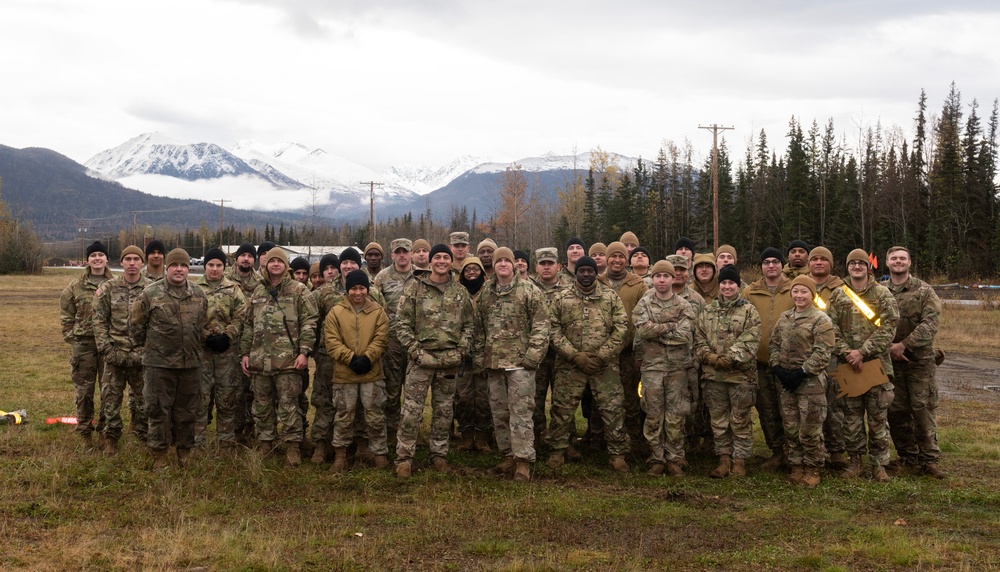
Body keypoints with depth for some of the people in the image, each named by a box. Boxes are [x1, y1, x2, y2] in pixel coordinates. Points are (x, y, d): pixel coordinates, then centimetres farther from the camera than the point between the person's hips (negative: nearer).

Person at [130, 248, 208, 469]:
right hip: (159, 363, -3)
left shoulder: (199, 295, 7)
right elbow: (135, 324, 3)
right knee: (159, 410, 3)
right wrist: (146, 345, 9)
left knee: (187, 410, 11)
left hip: (191, 362, 3)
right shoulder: (150, 294, -6)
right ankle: (159, 456, 14)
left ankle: (184, 451, 25)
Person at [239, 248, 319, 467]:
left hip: (288, 359, -5)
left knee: (288, 403, -4)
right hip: (260, 359, 5)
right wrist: (245, 353, 14)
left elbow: (309, 322, -6)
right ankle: (264, 443, 23)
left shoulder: (299, 291, 0)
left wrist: (304, 351, -14)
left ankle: (293, 446, 3)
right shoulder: (258, 293, 16)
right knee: (262, 403, 12)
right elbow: (249, 325, 21)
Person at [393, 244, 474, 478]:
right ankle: (404, 458, 5)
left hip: (450, 360, 3)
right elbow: (401, 322, -3)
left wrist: (461, 350, 0)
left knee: (444, 410, 11)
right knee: (412, 410, -3)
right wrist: (415, 350, -11)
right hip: (421, 359, -3)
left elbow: (468, 324, 13)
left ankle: (439, 454, 23)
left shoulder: (460, 292, 9)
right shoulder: (414, 288, -2)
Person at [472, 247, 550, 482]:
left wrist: (533, 355, -14)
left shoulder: (530, 290, -3)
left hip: (519, 362, -6)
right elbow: (479, 328, 18)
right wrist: (478, 356, 12)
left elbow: (541, 325, -7)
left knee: (521, 411, -8)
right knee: (499, 413, 11)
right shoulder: (485, 293, 13)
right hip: (493, 362, 6)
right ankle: (508, 457, 21)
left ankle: (523, 461, -4)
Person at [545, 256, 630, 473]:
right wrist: (576, 356, -11)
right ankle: (558, 451, 19)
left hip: (605, 365, 0)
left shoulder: (611, 297, 4)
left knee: (612, 409, 1)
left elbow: (621, 328, -1)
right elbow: (555, 331, -1)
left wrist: (601, 355, -10)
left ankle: (617, 453, 11)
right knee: (563, 409, 5)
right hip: (570, 365, 0)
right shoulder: (561, 299, 4)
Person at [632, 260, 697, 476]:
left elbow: (684, 336, -12)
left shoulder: (684, 306, 3)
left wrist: (656, 332, -10)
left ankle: (675, 460, 11)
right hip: (651, 366, 0)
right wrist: (671, 325, -11)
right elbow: (643, 329, -14)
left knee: (676, 417, 3)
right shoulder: (643, 305, 4)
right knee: (654, 416, 4)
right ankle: (657, 459, 13)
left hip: (678, 367, 0)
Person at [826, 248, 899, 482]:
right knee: (851, 416, 7)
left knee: (878, 417, 2)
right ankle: (854, 460, 18)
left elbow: (888, 329, -7)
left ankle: (878, 463, 11)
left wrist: (863, 351, -15)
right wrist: (846, 353, -12)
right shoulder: (838, 296, 8)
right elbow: (831, 329, 2)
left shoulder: (883, 294, 1)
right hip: (848, 366, 2)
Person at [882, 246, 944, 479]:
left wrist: (904, 345, -17)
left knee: (923, 408, -3)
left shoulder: (924, 291, 0)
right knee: (896, 411, 5)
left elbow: (931, 323, -10)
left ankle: (929, 459, 6)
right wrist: (889, 348, -11)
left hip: (920, 359, -2)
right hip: (889, 360, 2)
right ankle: (908, 458, 17)